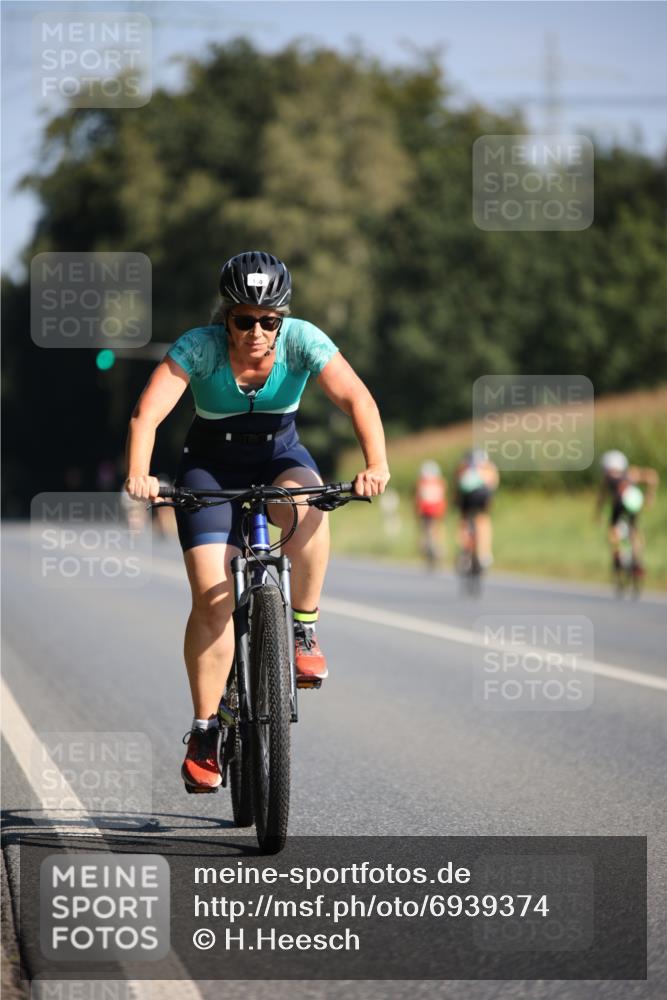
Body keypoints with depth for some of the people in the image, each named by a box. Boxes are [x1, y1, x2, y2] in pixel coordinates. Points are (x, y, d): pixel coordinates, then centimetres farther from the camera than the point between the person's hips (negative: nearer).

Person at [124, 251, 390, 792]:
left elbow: (357, 399, -32)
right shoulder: (199, 346, -23)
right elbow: (148, 412, -32)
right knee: (214, 598, -15)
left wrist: (377, 465, -48)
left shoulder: (302, 340, -21)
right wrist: (138, 475, -50)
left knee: (305, 504, -36)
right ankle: (205, 731, -4)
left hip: (279, 457, 1)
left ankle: (304, 631, -17)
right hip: (211, 467, -1)